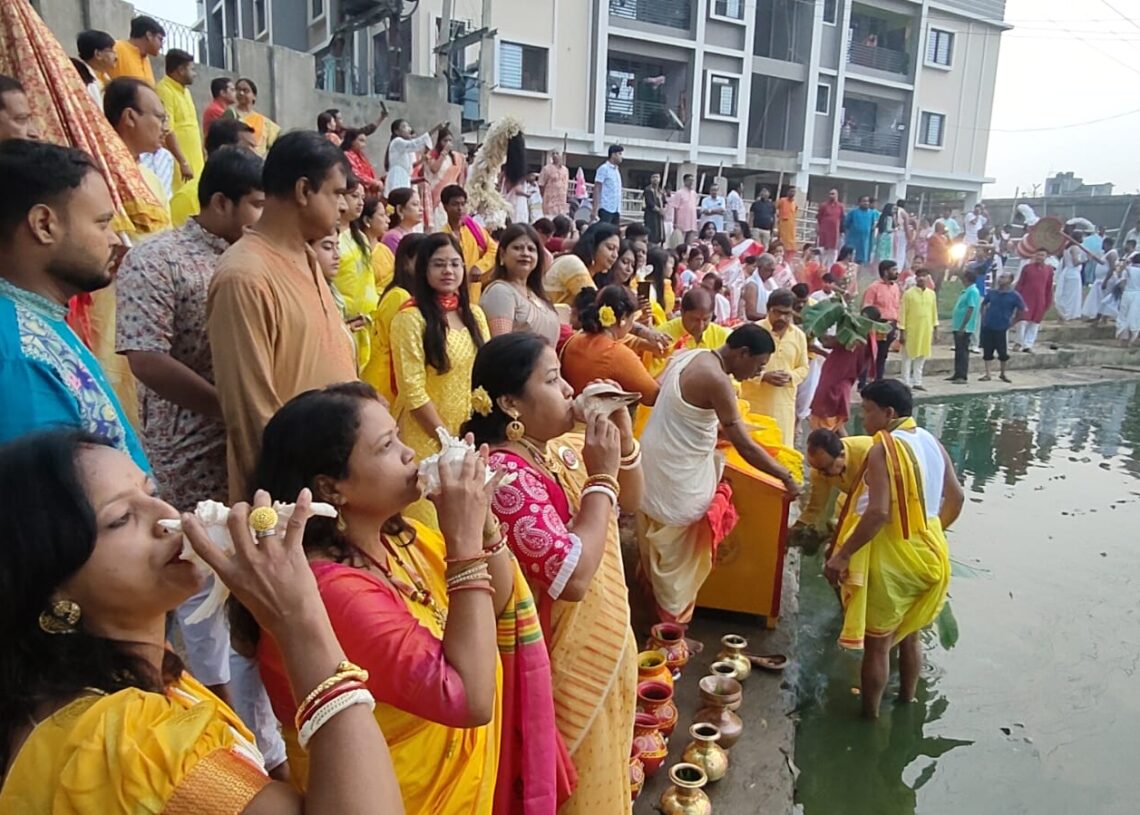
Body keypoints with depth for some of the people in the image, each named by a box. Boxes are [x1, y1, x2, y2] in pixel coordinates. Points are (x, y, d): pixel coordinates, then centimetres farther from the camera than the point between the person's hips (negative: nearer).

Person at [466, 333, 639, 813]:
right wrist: (601, 475, -25)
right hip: (564, 664, -8)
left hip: (602, 647, 8)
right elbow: (573, 576, -33)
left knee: (602, 771, 28)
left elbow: (629, 501, 11)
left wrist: (622, 434, -6)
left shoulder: (562, 447, -1)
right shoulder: (505, 473, -27)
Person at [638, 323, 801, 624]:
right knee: (676, 558, 9)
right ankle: (673, 627, 24)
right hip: (676, 476, -9)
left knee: (656, 549, 24)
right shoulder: (717, 380, -24)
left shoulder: (688, 355, 4)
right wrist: (786, 477, -13)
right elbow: (744, 446, -23)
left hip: (653, 463, 9)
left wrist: (716, 426, 20)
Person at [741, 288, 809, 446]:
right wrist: (763, 376, -19)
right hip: (754, 402, -3)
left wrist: (790, 376, -9)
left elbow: (803, 368, 13)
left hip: (784, 403, 3)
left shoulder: (799, 335, 5)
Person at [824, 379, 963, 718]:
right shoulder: (931, 442, 4)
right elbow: (956, 497, 12)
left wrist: (842, 554, -23)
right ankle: (907, 700, 40)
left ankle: (869, 713, 21)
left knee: (877, 642, 8)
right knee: (909, 634, 24)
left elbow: (878, 513, -29)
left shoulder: (883, 450, -20)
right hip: (928, 553, 8)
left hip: (891, 557, -8)